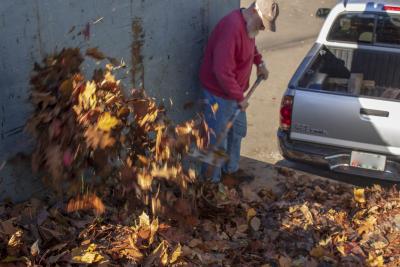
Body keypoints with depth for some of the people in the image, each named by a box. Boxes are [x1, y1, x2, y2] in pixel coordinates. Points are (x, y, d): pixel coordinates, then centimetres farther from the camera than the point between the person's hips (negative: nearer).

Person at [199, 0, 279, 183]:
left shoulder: (248, 24, 1)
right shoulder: (232, 27, -30)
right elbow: (222, 71, -32)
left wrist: (259, 63, 13)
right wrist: (239, 97, -25)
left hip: (235, 90, 10)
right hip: (219, 93, -10)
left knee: (237, 131, 23)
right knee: (217, 140, 2)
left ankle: (231, 168, 41)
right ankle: (212, 181, 19)